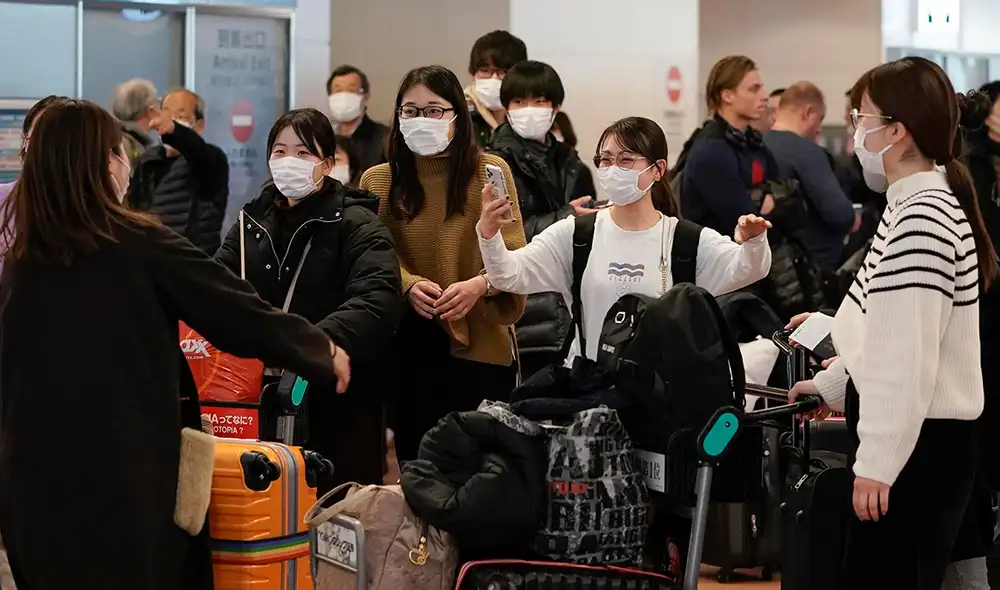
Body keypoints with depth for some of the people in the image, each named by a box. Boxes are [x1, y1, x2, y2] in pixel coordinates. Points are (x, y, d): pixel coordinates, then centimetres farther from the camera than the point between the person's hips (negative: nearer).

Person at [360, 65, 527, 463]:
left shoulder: (490, 172, 2)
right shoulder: (378, 181, 9)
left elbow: (515, 255, -3)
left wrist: (479, 285, -24)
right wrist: (409, 285, -19)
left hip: (478, 341, -2)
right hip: (407, 343, 2)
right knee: (414, 459, 3)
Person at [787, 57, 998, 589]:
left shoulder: (924, 220, -20)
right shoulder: (913, 206, 13)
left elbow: (909, 355, -23)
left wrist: (877, 462, -21)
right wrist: (832, 385, 30)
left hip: (917, 444, -10)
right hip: (909, 433, 10)